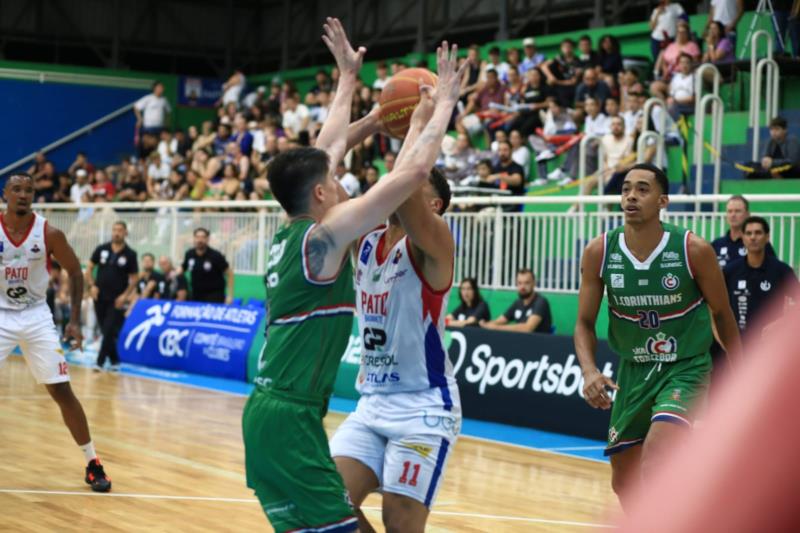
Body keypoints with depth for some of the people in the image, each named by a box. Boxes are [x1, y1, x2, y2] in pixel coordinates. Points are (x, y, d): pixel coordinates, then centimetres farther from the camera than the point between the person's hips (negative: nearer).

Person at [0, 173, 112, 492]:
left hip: (36, 316, 0)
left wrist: (74, 320, -4)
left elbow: (74, 271, 2)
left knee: (62, 392, -2)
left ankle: (92, 464, 9)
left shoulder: (49, 234, -11)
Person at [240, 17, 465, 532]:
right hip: (290, 416, -9)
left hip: (270, 411, 9)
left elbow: (325, 152, 25)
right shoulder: (325, 235, -10)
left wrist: (348, 77, 34)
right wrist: (445, 102, 0)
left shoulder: (291, 234, 12)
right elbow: (414, 172, -12)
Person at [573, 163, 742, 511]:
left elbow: (722, 314, -1)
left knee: (654, 460, -28)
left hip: (685, 369, -4)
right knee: (624, 483, 11)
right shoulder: (599, 253, -10)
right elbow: (585, 323, -1)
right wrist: (589, 371, -19)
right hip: (633, 371, 4)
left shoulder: (693, 250, -16)